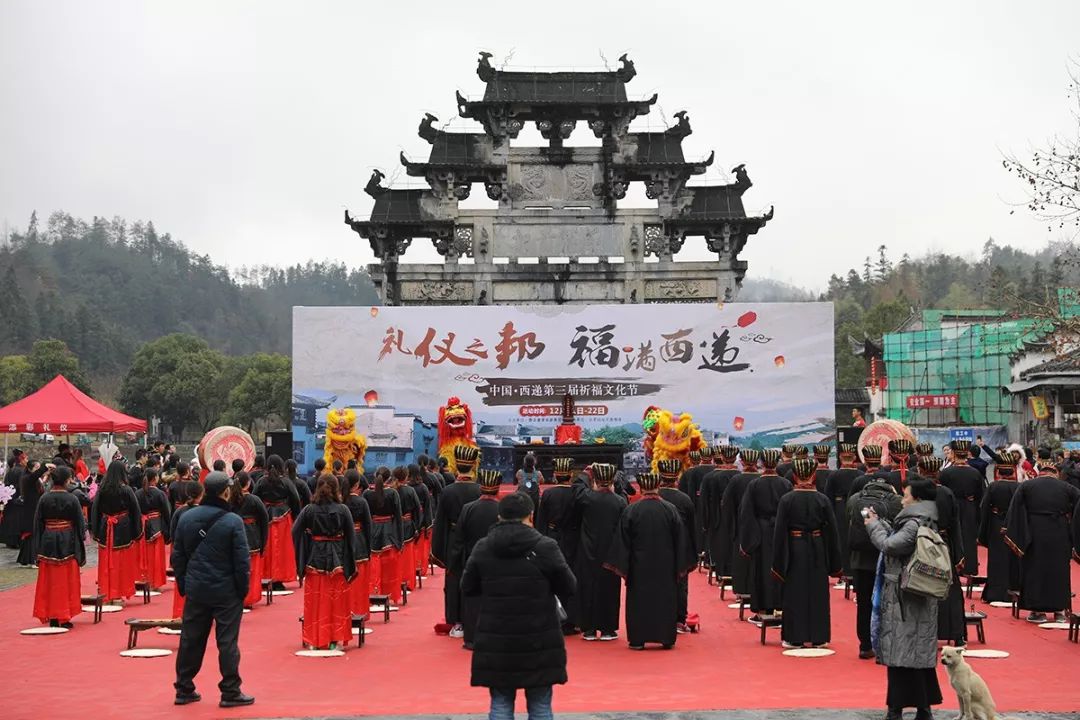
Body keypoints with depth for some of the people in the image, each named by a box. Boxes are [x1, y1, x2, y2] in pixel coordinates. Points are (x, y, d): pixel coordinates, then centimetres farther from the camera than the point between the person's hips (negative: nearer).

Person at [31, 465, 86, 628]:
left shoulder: (44, 499, -4)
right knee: (67, 581, 7)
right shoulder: (72, 499, -9)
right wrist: (80, 549, 5)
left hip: (48, 542, 2)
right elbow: (80, 523, -5)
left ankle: (52, 617, 12)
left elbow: (38, 524, 0)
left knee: (49, 582, 10)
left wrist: (38, 549, 7)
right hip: (67, 542, -2)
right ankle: (64, 618, 6)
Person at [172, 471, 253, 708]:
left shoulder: (186, 518, 2)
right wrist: (243, 589, 0)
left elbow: (177, 556, 8)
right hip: (226, 591, -5)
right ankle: (230, 692, 6)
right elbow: (242, 560, -12)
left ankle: (184, 690, 20)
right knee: (227, 641, 2)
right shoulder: (232, 521, -14)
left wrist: (183, 585, 16)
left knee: (191, 639, 12)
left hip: (195, 590, 5)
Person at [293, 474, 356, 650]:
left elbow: (296, 533, -2)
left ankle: (314, 640, 13)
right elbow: (351, 537, -4)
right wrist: (350, 563, 5)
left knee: (315, 601, 10)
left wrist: (302, 559, 10)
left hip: (315, 559, 0)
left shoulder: (309, 510, -6)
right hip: (337, 560, 0)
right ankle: (336, 640, 10)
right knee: (337, 602, 9)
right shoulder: (343, 510, -7)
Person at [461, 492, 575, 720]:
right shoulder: (546, 547, -11)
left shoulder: (482, 548, -3)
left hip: (495, 641, 2)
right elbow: (569, 588, -3)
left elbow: (468, 588, 7)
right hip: (539, 640, -2)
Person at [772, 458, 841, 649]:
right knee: (818, 592, 11)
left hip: (794, 550, -1)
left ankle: (795, 638, 9)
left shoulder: (786, 500, -9)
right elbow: (832, 531, -1)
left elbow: (779, 532, -7)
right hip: (818, 551, 1)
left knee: (795, 593, 7)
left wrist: (777, 562, 0)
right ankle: (818, 637, 15)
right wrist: (834, 563, 6)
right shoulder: (823, 500, -5)